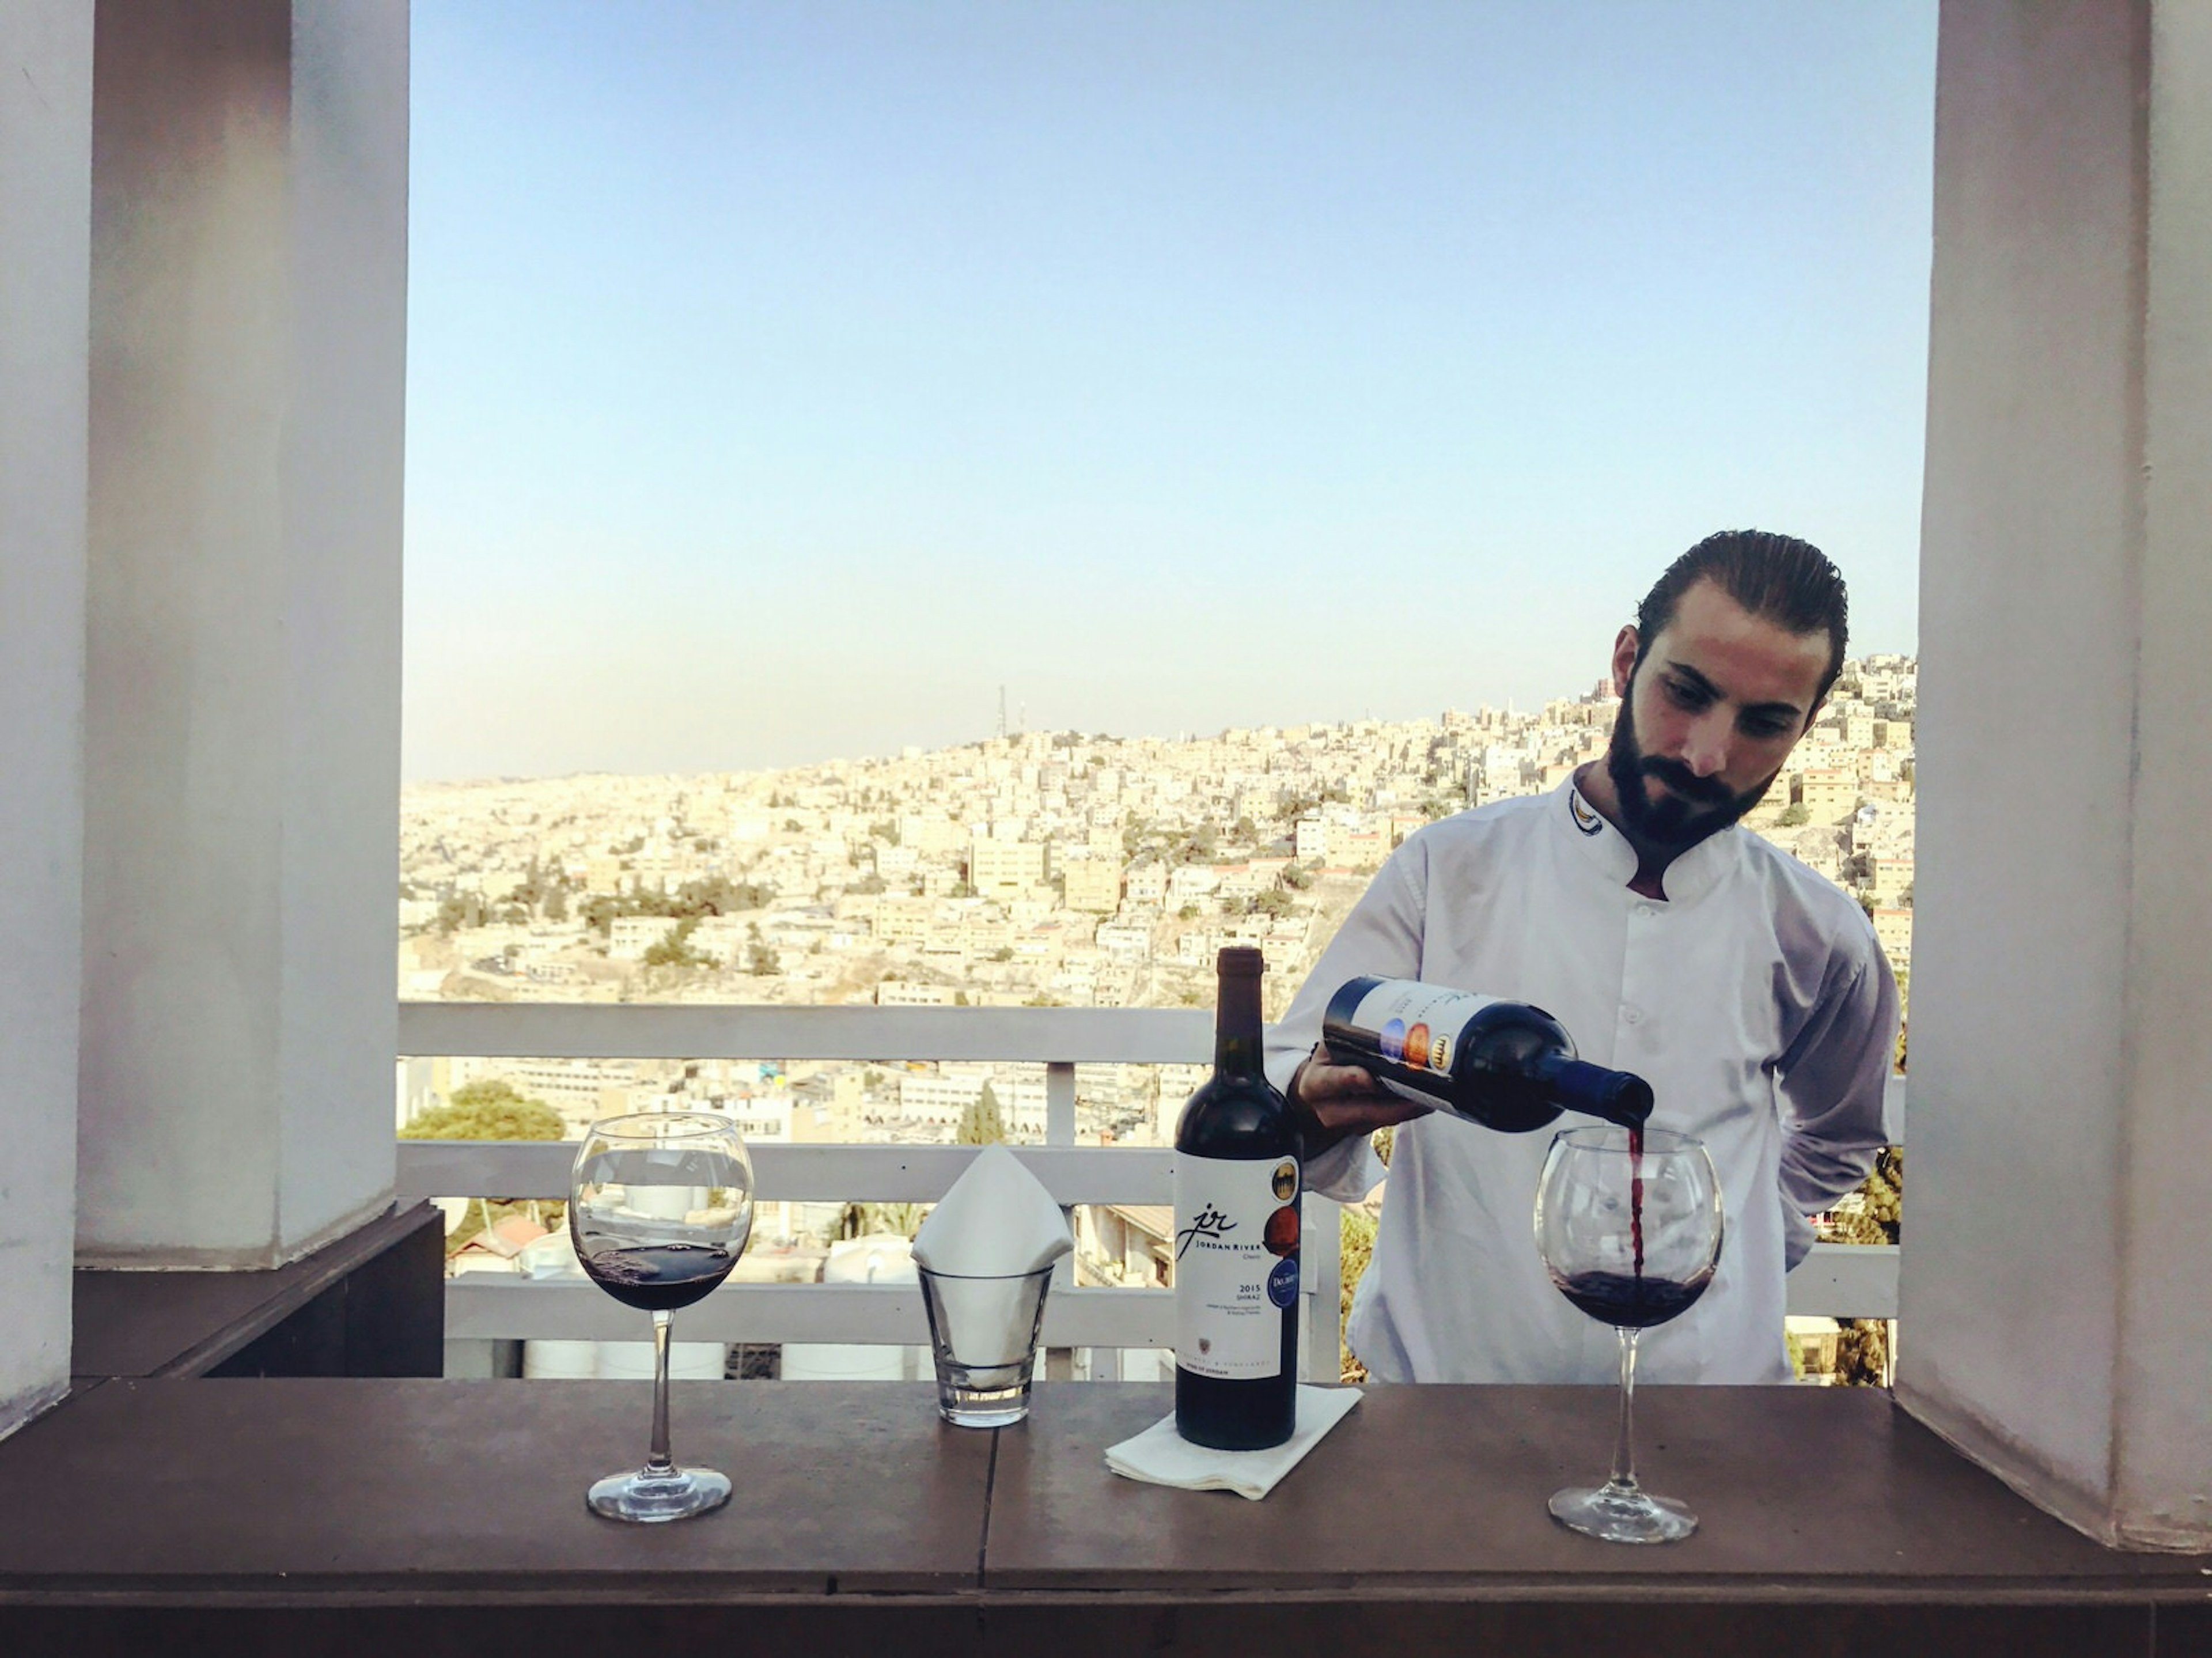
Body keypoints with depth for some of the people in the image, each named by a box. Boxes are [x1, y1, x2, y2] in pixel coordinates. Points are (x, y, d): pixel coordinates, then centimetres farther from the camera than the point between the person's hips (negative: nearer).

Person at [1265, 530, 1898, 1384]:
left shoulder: (1815, 936, 6)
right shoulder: (1450, 870, 0)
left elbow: (1839, 1137, 27)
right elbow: (1277, 1087, -1)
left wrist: (1744, 1239, 12)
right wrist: (1318, 1107, -23)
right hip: (1436, 1375, 1)